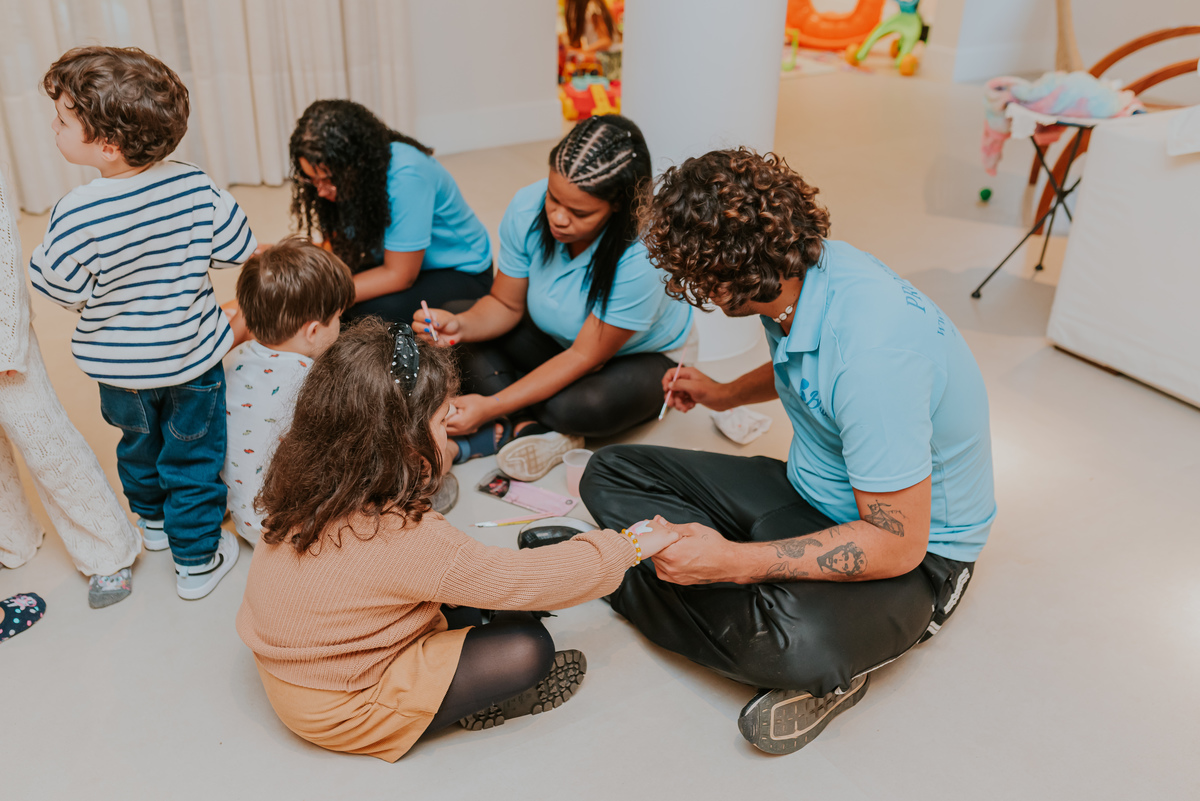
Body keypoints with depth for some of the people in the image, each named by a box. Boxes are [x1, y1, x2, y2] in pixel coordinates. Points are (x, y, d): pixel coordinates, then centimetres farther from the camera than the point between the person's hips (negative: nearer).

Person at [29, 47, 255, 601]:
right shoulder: (195, 185, -19)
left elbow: (62, 289, -16)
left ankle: (154, 521, 51)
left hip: (117, 364, 0)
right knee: (191, 458, 17)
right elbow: (239, 251, -6)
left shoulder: (77, 215, -28)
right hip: (191, 356, 1)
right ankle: (197, 559, 27)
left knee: (138, 443, 27)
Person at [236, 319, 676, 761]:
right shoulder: (404, 539, -34)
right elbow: (521, 580, -25)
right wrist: (628, 548, -14)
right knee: (529, 647, -10)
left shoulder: (304, 481, -11)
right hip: (338, 713, -8)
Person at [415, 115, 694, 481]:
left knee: (582, 406, -39)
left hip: (643, 356, -5)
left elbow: (585, 357, -28)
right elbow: (506, 305, -9)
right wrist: (461, 326, -32)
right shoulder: (528, 207, -21)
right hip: (558, 340, 6)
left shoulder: (641, 257, -36)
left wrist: (491, 406, -34)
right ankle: (546, 432, -24)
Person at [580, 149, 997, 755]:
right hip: (812, 494, 10)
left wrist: (731, 560, -29)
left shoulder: (873, 351, -34)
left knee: (800, 643, -44)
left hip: (914, 549, -10)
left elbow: (896, 544, -29)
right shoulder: (802, 271, -7)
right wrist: (726, 394, 9)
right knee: (610, 475, -1)